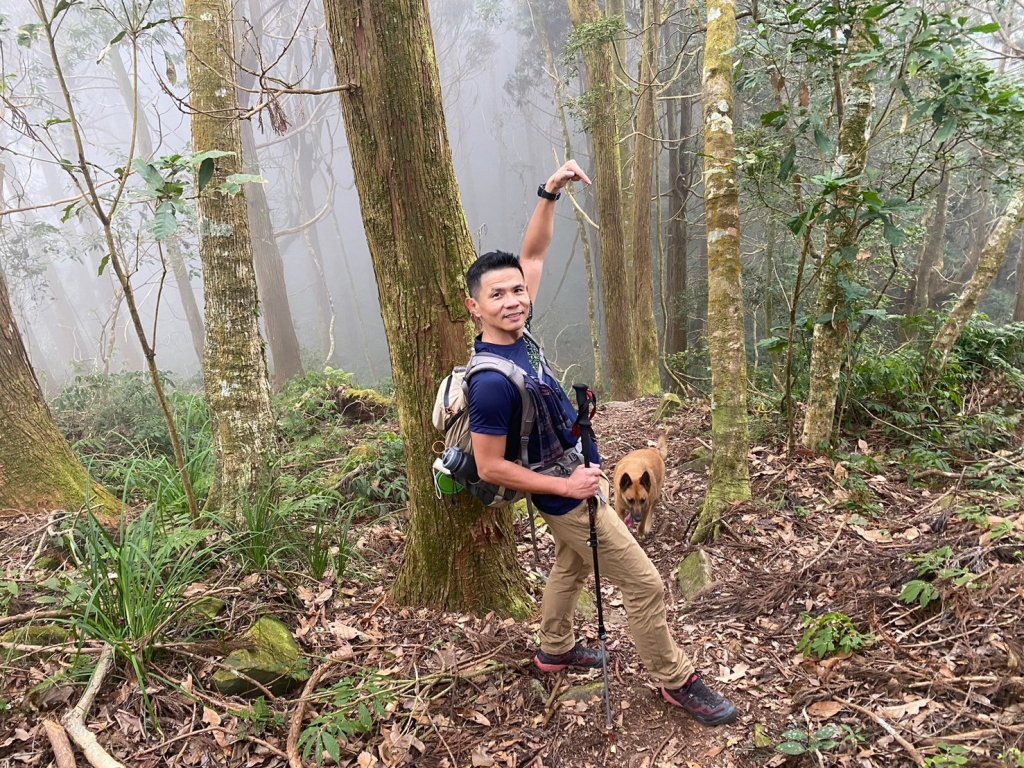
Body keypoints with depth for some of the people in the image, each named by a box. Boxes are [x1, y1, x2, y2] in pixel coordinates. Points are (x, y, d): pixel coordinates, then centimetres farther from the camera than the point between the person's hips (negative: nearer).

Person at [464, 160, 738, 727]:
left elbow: (534, 252, 1)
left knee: (570, 565, 28)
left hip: (575, 478, 9)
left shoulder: (517, 334, -8)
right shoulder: (492, 382, -31)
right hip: (570, 496, -9)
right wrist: (567, 486, -23)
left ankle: (554, 649, 48)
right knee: (645, 585, 2)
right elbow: (490, 468, -25)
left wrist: (550, 192, -10)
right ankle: (676, 681, 21)